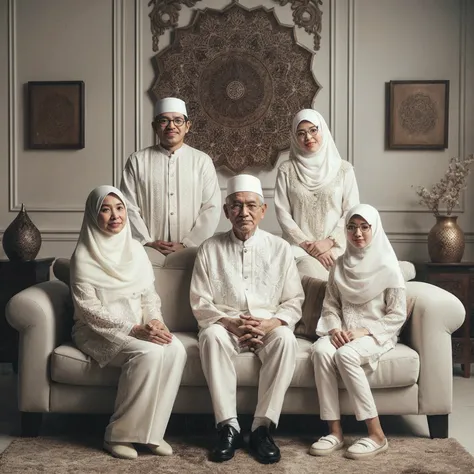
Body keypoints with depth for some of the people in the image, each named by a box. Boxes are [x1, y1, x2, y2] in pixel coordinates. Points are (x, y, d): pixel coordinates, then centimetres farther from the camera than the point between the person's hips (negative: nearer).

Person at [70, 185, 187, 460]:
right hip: (98, 332, -5)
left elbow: (149, 295, 11)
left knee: (176, 350, -24)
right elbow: (89, 309, -14)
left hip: (139, 328, 5)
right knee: (149, 353, -32)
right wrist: (134, 329, -22)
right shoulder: (84, 256, -9)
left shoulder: (135, 249, 9)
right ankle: (119, 434, -16)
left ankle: (151, 431, -13)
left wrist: (155, 321, -10)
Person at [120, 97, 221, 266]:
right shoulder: (137, 161, 6)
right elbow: (129, 207, 2)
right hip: (149, 252, 0)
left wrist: (186, 244, -7)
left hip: (190, 250, 0)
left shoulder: (202, 161, 5)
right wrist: (147, 242, -7)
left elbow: (211, 209, 0)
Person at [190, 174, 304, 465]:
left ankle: (263, 427, -26)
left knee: (286, 339, -33)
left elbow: (294, 302, 3)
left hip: (268, 328, 0)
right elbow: (200, 303, 0)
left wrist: (270, 323, -17)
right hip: (226, 327, 0)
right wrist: (230, 323, -18)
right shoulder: (210, 249, 3)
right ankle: (228, 427, -29)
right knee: (211, 336, -34)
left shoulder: (280, 248, 5)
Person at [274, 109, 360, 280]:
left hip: (335, 246, 1)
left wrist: (329, 241, -10)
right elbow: (283, 214, 1)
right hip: (300, 247, -1)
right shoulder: (286, 170, 6)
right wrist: (308, 245, -8)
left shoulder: (343, 169, 6)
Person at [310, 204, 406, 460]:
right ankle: (335, 431, -24)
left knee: (346, 355, -35)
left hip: (376, 333, -4)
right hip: (344, 332, 4)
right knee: (321, 350, -30)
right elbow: (330, 305, 10)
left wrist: (364, 331, -16)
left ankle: (377, 435, -25)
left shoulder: (388, 267, -2)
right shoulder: (340, 265, 10)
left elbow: (397, 315, -4)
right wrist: (335, 329, -11)